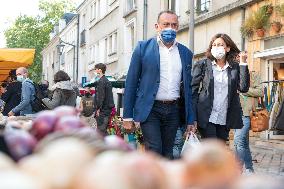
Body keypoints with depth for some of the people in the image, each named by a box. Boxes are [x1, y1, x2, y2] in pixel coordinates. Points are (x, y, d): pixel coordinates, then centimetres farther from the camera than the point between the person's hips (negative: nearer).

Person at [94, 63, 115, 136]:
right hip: (108, 108, 10)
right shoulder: (107, 81, 17)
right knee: (104, 129, 14)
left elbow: (101, 96, -19)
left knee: (101, 129, -8)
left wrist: (98, 109, -16)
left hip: (102, 110, -10)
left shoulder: (101, 81, -13)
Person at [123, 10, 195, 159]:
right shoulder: (143, 47, 0)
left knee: (167, 154, 6)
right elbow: (131, 82, 1)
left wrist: (190, 120, 9)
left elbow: (187, 88, 14)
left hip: (173, 110, 4)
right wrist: (127, 115, -4)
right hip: (150, 109, -3)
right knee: (154, 151, -13)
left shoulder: (186, 53, 11)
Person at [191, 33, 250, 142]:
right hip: (207, 117, -3)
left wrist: (243, 64, -7)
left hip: (225, 119, 3)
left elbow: (243, 88, -5)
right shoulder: (202, 65, 3)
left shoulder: (235, 67, 7)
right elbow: (193, 90, 0)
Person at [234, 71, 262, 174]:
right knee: (243, 143, 13)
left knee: (238, 140, -18)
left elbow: (260, 91, -8)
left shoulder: (254, 75, 1)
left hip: (247, 113, -7)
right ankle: (249, 169, 24)